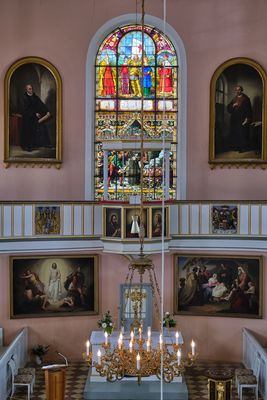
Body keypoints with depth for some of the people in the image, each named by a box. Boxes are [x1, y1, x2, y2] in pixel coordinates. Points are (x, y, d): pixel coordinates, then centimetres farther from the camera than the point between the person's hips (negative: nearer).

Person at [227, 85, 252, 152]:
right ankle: (236, 146, 13)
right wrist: (233, 105, -9)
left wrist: (247, 118, -15)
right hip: (234, 119, 6)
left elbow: (249, 109, -7)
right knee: (234, 133, 4)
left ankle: (243, 147, -3)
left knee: (242, 133, -8)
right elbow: (228, 108, 12)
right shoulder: (234, 99, 16)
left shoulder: (246, 98, -1)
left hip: (242, 119, -6)